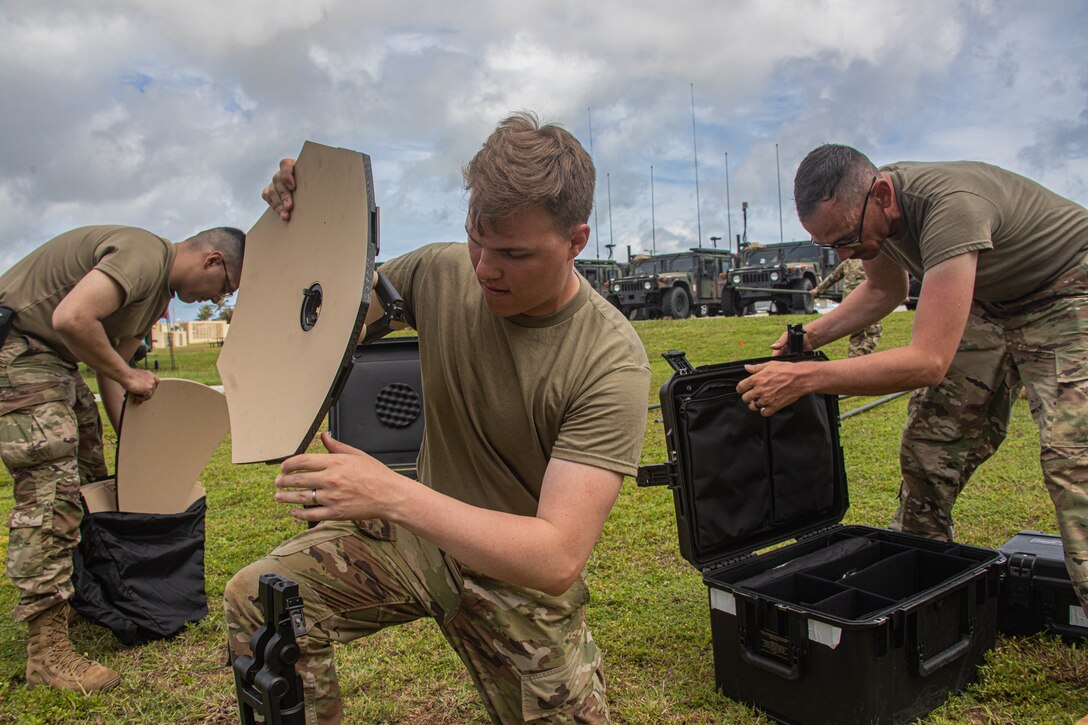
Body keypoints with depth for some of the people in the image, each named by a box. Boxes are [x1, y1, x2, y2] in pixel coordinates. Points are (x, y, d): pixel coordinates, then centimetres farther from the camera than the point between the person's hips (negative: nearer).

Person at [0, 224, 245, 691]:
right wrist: (127, 376, -18)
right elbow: (71, 319, -32)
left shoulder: (159, 288, 12)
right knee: (52, 488, -14)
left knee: (90, 476, 14)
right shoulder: (143, 258, -20)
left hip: (52, 356, 11)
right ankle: (47, 652, -9)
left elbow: (112, 363, 15)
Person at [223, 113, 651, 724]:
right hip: (420, 531, 3)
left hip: (523, 578, -3)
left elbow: (558, 560, -33)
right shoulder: (441, 273, -13)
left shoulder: (611, 361, -27)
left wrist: (394, 495, -39)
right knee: (257, 599, -12)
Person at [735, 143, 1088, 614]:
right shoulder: (861, 208, -13)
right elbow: (884, 290, 8)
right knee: (930, 442, 1)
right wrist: (812, 336, -7)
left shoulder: (952, 206, -40)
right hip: (990, 300, 7)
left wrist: (804, 379, -44)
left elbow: (928, 361, -45)